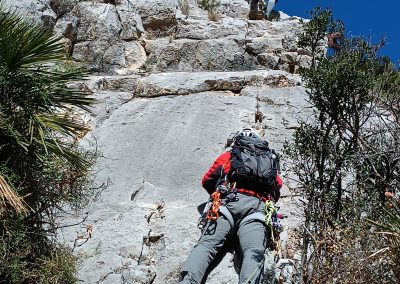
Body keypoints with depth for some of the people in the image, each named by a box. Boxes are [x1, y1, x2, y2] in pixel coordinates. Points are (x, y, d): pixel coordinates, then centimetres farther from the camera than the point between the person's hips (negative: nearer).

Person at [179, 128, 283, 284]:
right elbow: (278, 184, 45)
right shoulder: (270, 159, 34)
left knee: (206, 245, -15)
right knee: (253, 253, -20)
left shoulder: (228, 156, 29)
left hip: (227, 202, 0)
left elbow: (206, 181, 33)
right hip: (257, 206, 1)